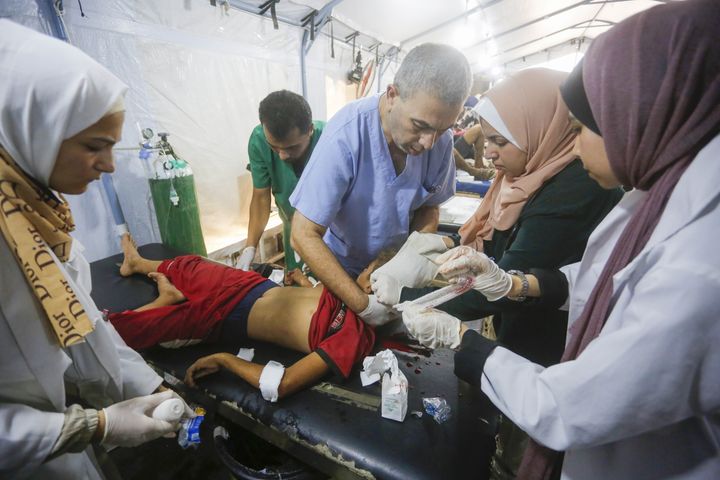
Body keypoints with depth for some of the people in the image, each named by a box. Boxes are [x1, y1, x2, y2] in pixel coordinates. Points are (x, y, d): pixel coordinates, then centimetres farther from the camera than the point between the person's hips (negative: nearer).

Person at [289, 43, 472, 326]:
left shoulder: (441, 140, -18)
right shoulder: (347, 135, -33)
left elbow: (429, 207, -3)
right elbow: (304, 235, -31)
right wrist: (364, 306, -32)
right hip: (340, 269, -3)